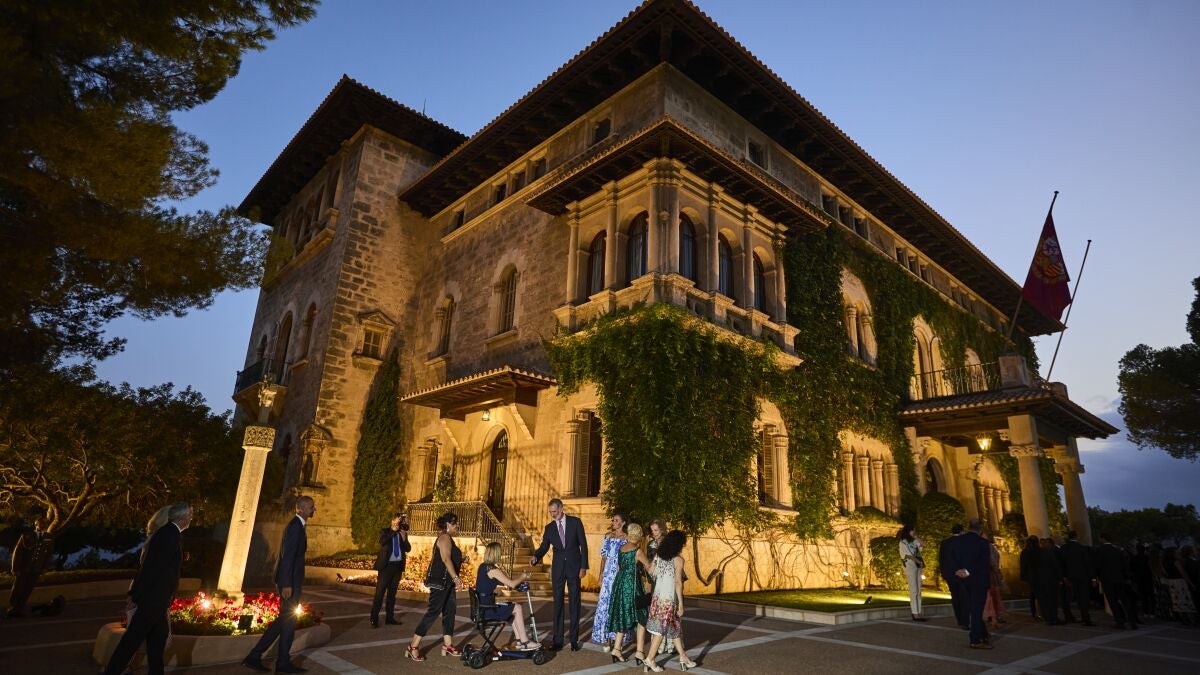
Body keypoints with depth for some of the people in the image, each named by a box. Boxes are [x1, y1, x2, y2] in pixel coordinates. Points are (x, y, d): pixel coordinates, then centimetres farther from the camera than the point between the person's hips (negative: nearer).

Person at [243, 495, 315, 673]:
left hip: (291, 579, 10)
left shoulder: (298, 525, 13)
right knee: (288, 620, 2)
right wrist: (287, 584, -22)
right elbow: (288, 556, -22)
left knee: (284, 619, 15)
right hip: (290, 580, -10)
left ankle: (254, 656, 18)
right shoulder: (295, 526, -18)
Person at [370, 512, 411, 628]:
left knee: (392, 593, 11)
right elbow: (382, 541, -22)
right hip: (386, 566, -4)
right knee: (379, 593, -3)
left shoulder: (403, 534, 10)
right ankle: (374, 619, 4)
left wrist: (404, 537, -11)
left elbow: (408, 549, 3)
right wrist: (394, 531, -22)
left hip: (398, 566, 4)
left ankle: (390, 618, 18)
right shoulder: (384, 531, 0)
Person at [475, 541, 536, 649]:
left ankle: (519, 640, 23)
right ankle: (524, 642, 9)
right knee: (518, 608, 1)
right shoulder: (493, 570, -19)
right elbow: (512, 584, -18)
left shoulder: (482, 566, 9)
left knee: (513, 607, 20)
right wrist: (523, 577, 0)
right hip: (487, 609, -9)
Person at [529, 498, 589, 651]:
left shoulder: (575, 522, -4)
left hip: (574, 567, -2)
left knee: (575, 603, 4)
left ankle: (574, 639, 12)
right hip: (558, 569, 2)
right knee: (558, 604, 5)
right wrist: (536, 557, -19)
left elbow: (583, 545, -4)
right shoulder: (549, 527, 3)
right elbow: (544, 547, 2)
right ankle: (558, 639, 11)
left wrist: (584, 567, -8)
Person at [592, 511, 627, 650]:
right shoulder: (608, 536, 9)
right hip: (608, 574, 3)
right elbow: (604, 557, 10)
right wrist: (601, 575, 5)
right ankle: (605, 638, 6)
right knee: (605, 603, -2)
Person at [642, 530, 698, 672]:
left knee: (674, 626, 16)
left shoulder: (657, 555, 3)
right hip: (669, 599, -7)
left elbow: (650, 572, 11)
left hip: (657, 596, 7)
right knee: (662, 629, 4)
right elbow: (678, 583, -15)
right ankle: (650, 659, 8)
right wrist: (681, 604, -10)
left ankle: (683, 657, 25)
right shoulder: (678, 559, -13)